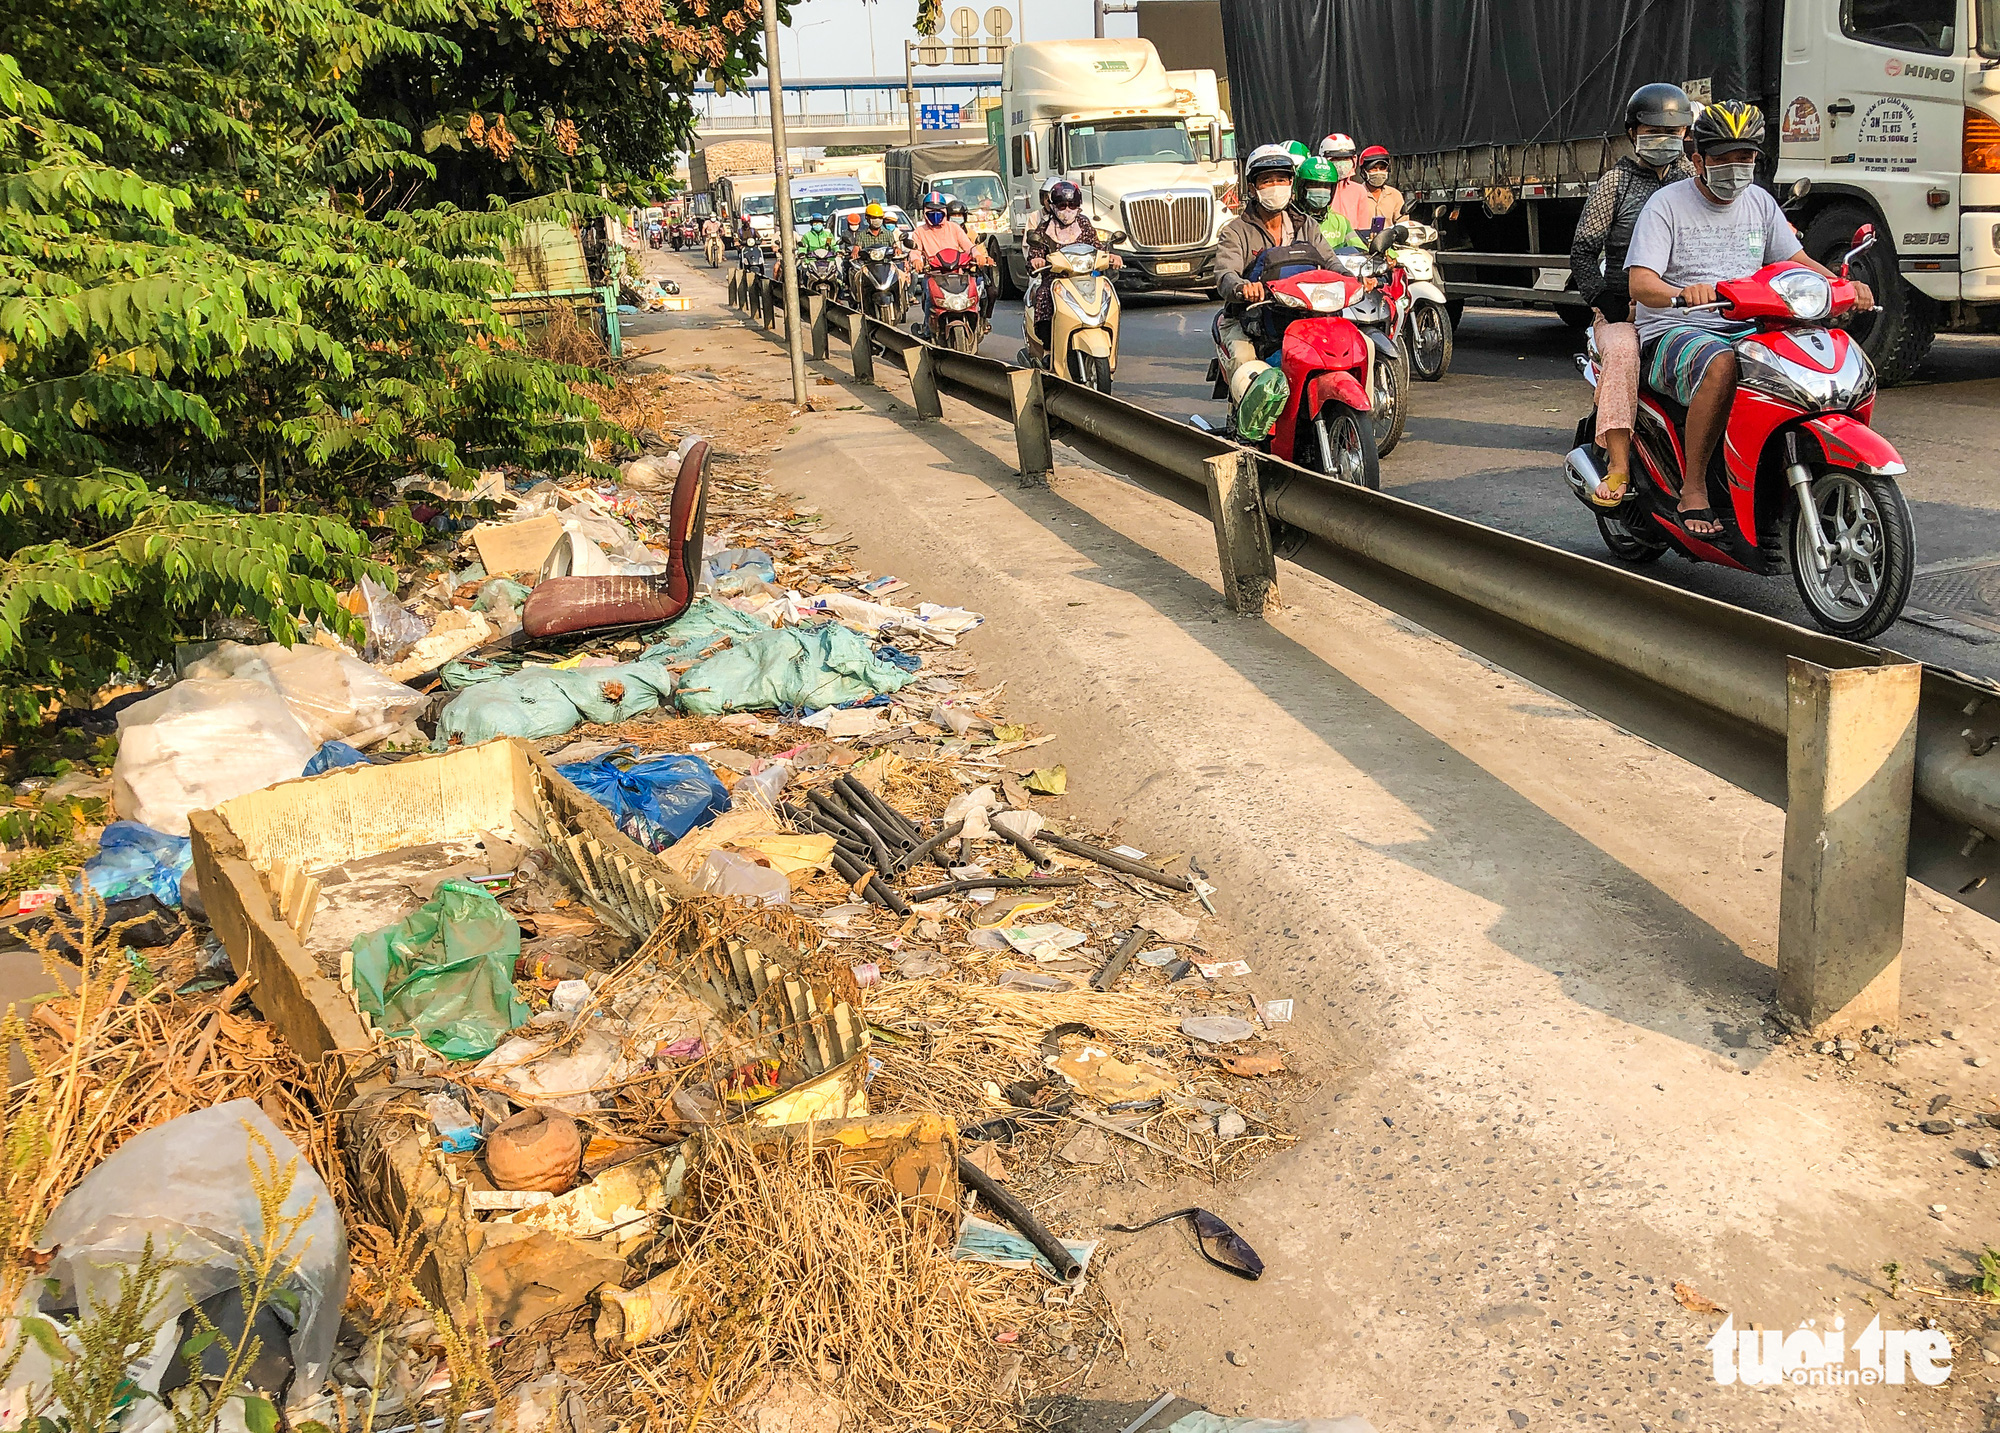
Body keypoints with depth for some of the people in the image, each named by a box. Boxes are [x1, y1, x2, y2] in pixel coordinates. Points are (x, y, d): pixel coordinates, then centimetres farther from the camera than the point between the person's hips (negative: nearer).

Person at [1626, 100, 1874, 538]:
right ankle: (1693, 489, -28)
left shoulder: (1760, 203, 16)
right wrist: (1683, 293, -38)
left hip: (1748, 331, 6)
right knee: (1720, 365, -40)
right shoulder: (1666, 204, -3)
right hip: (1673, 333, -6)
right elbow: (1640, 284, -16)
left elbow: (1797, 261, 21)